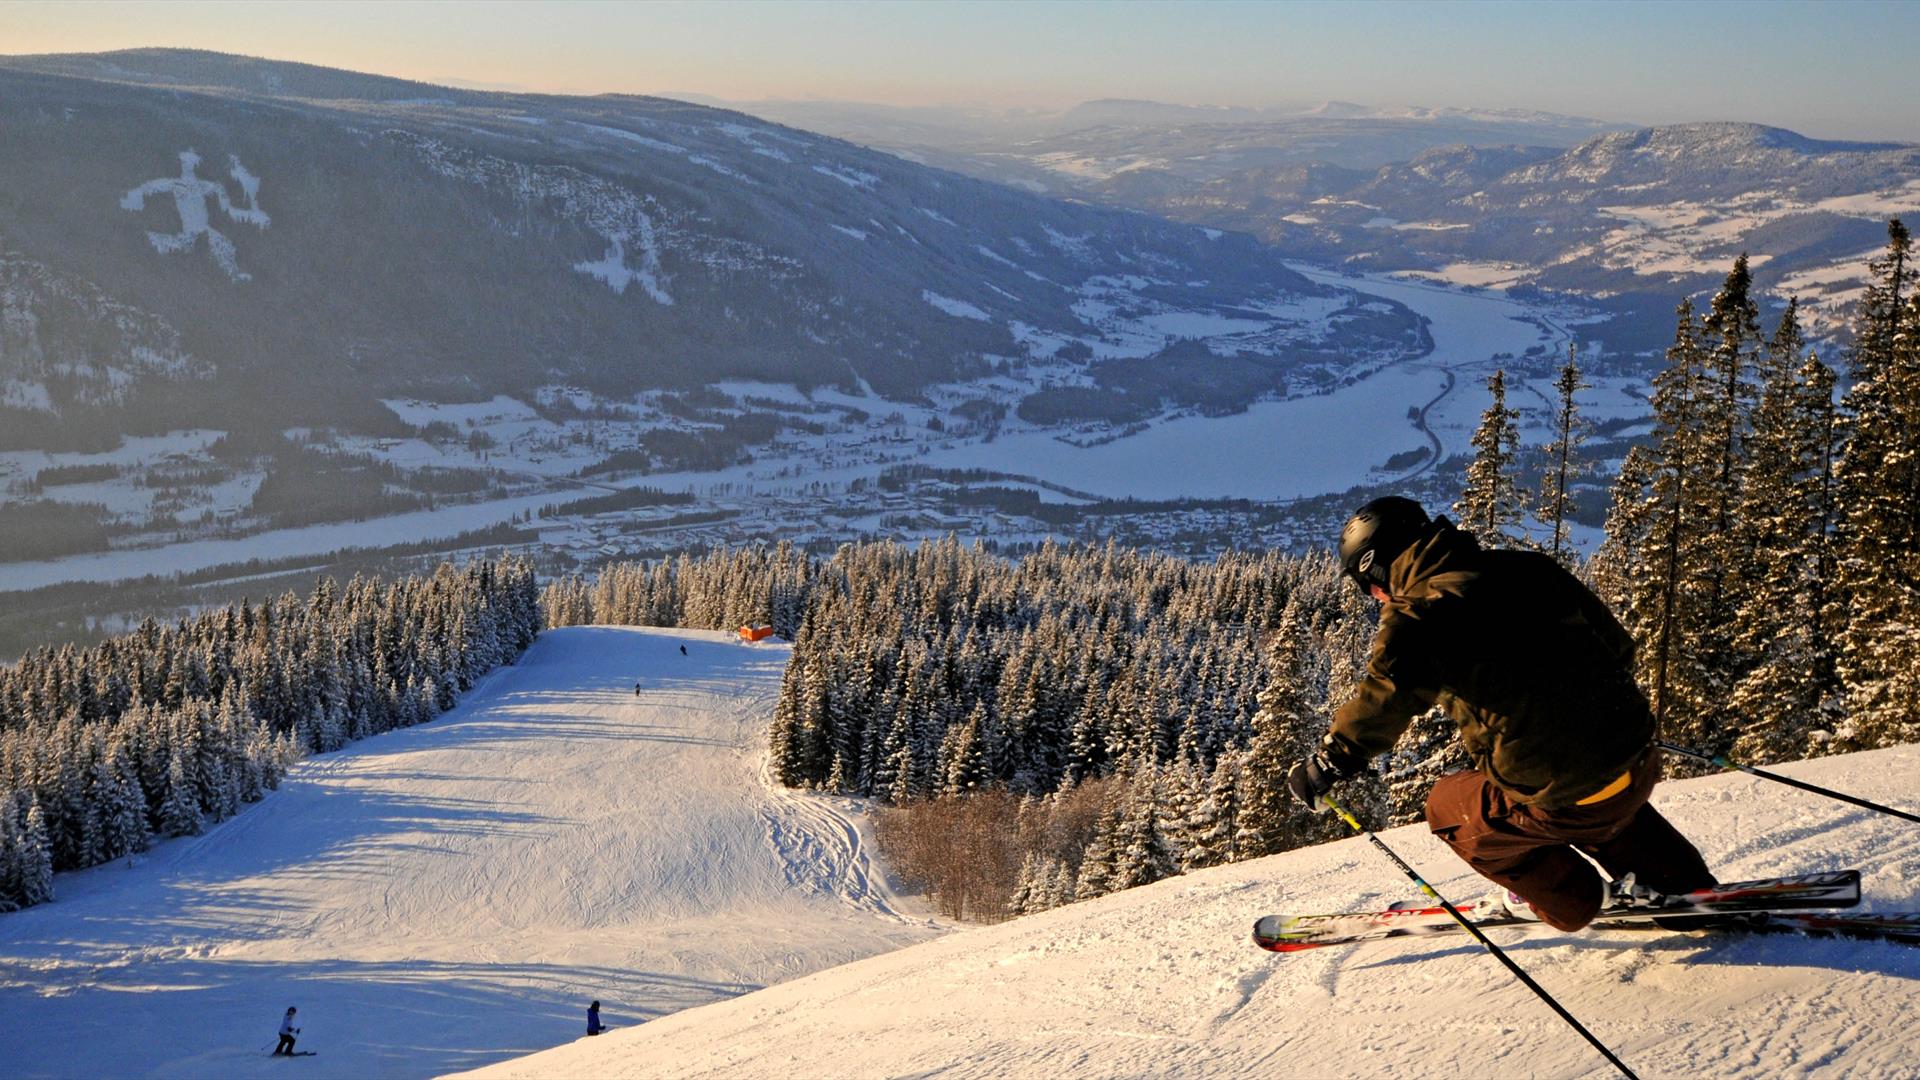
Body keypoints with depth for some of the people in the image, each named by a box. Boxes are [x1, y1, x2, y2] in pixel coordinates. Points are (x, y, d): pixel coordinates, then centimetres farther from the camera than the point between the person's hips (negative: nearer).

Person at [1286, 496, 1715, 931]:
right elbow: (1617, 643, 16)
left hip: (1565, 805, -7)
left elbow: (1385, 699, -29)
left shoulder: (1421, 613, -12)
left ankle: (1570, 901, 32)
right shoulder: (1526, 569, 7)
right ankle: (1681, 883, 48)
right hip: (1641, 764, 7)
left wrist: (1326, 765, -17)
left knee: (1448, 807, 22)